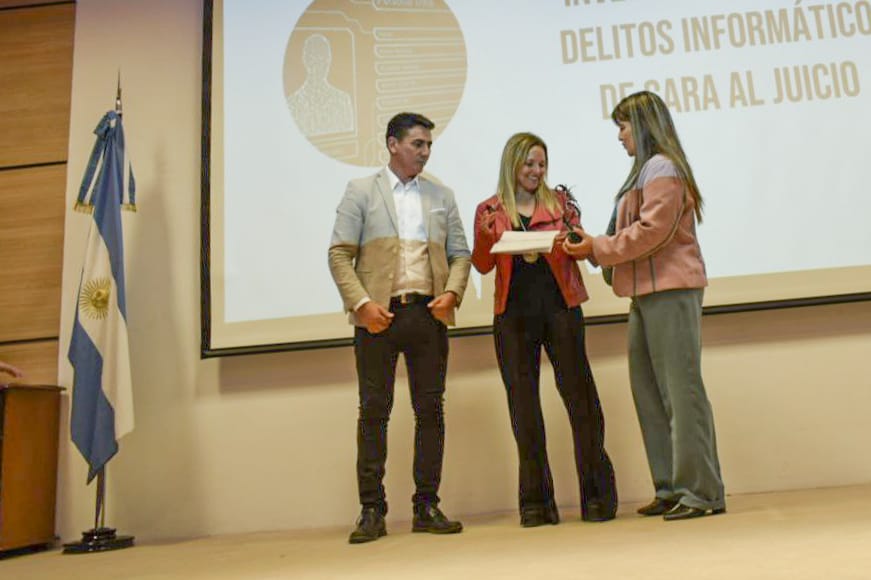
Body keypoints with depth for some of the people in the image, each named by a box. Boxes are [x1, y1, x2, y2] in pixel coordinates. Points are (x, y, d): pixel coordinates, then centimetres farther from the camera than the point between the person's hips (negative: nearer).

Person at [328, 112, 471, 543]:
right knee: (374, 411, -1)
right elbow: (339, 254, 0)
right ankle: (372, 510, 7)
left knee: (430, 410, 4)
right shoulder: (361, 191, 8)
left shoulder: (441, 196, 17)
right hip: (379, 314, -3)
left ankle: (427, 507, 13)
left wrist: (452, 292, -5)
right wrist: (361, 302, -12)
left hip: (428, 314, 3)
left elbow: (460, 254, 14)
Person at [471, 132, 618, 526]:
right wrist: (486, 235, -14)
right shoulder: (489, 211, 10)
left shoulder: (558, 202, 11)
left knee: (579, 395, -2)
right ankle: (536, 502, 11)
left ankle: (596, 496, 8)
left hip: (559, 306, 0)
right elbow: (482, 265, 4)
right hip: (513, 314, 1)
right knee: (523, 404, 2)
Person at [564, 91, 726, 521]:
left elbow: (651, 232, -17)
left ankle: (703, 491, 0)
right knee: (648, 390, 9)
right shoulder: (647, 170, 23)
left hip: (670, 291, -10)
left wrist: (598, 248, -11)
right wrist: (594, 246, 8)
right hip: (648, 293, 10)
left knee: (681, 389, -7)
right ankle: (671, 488, 15)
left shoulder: (662, 168, -8)